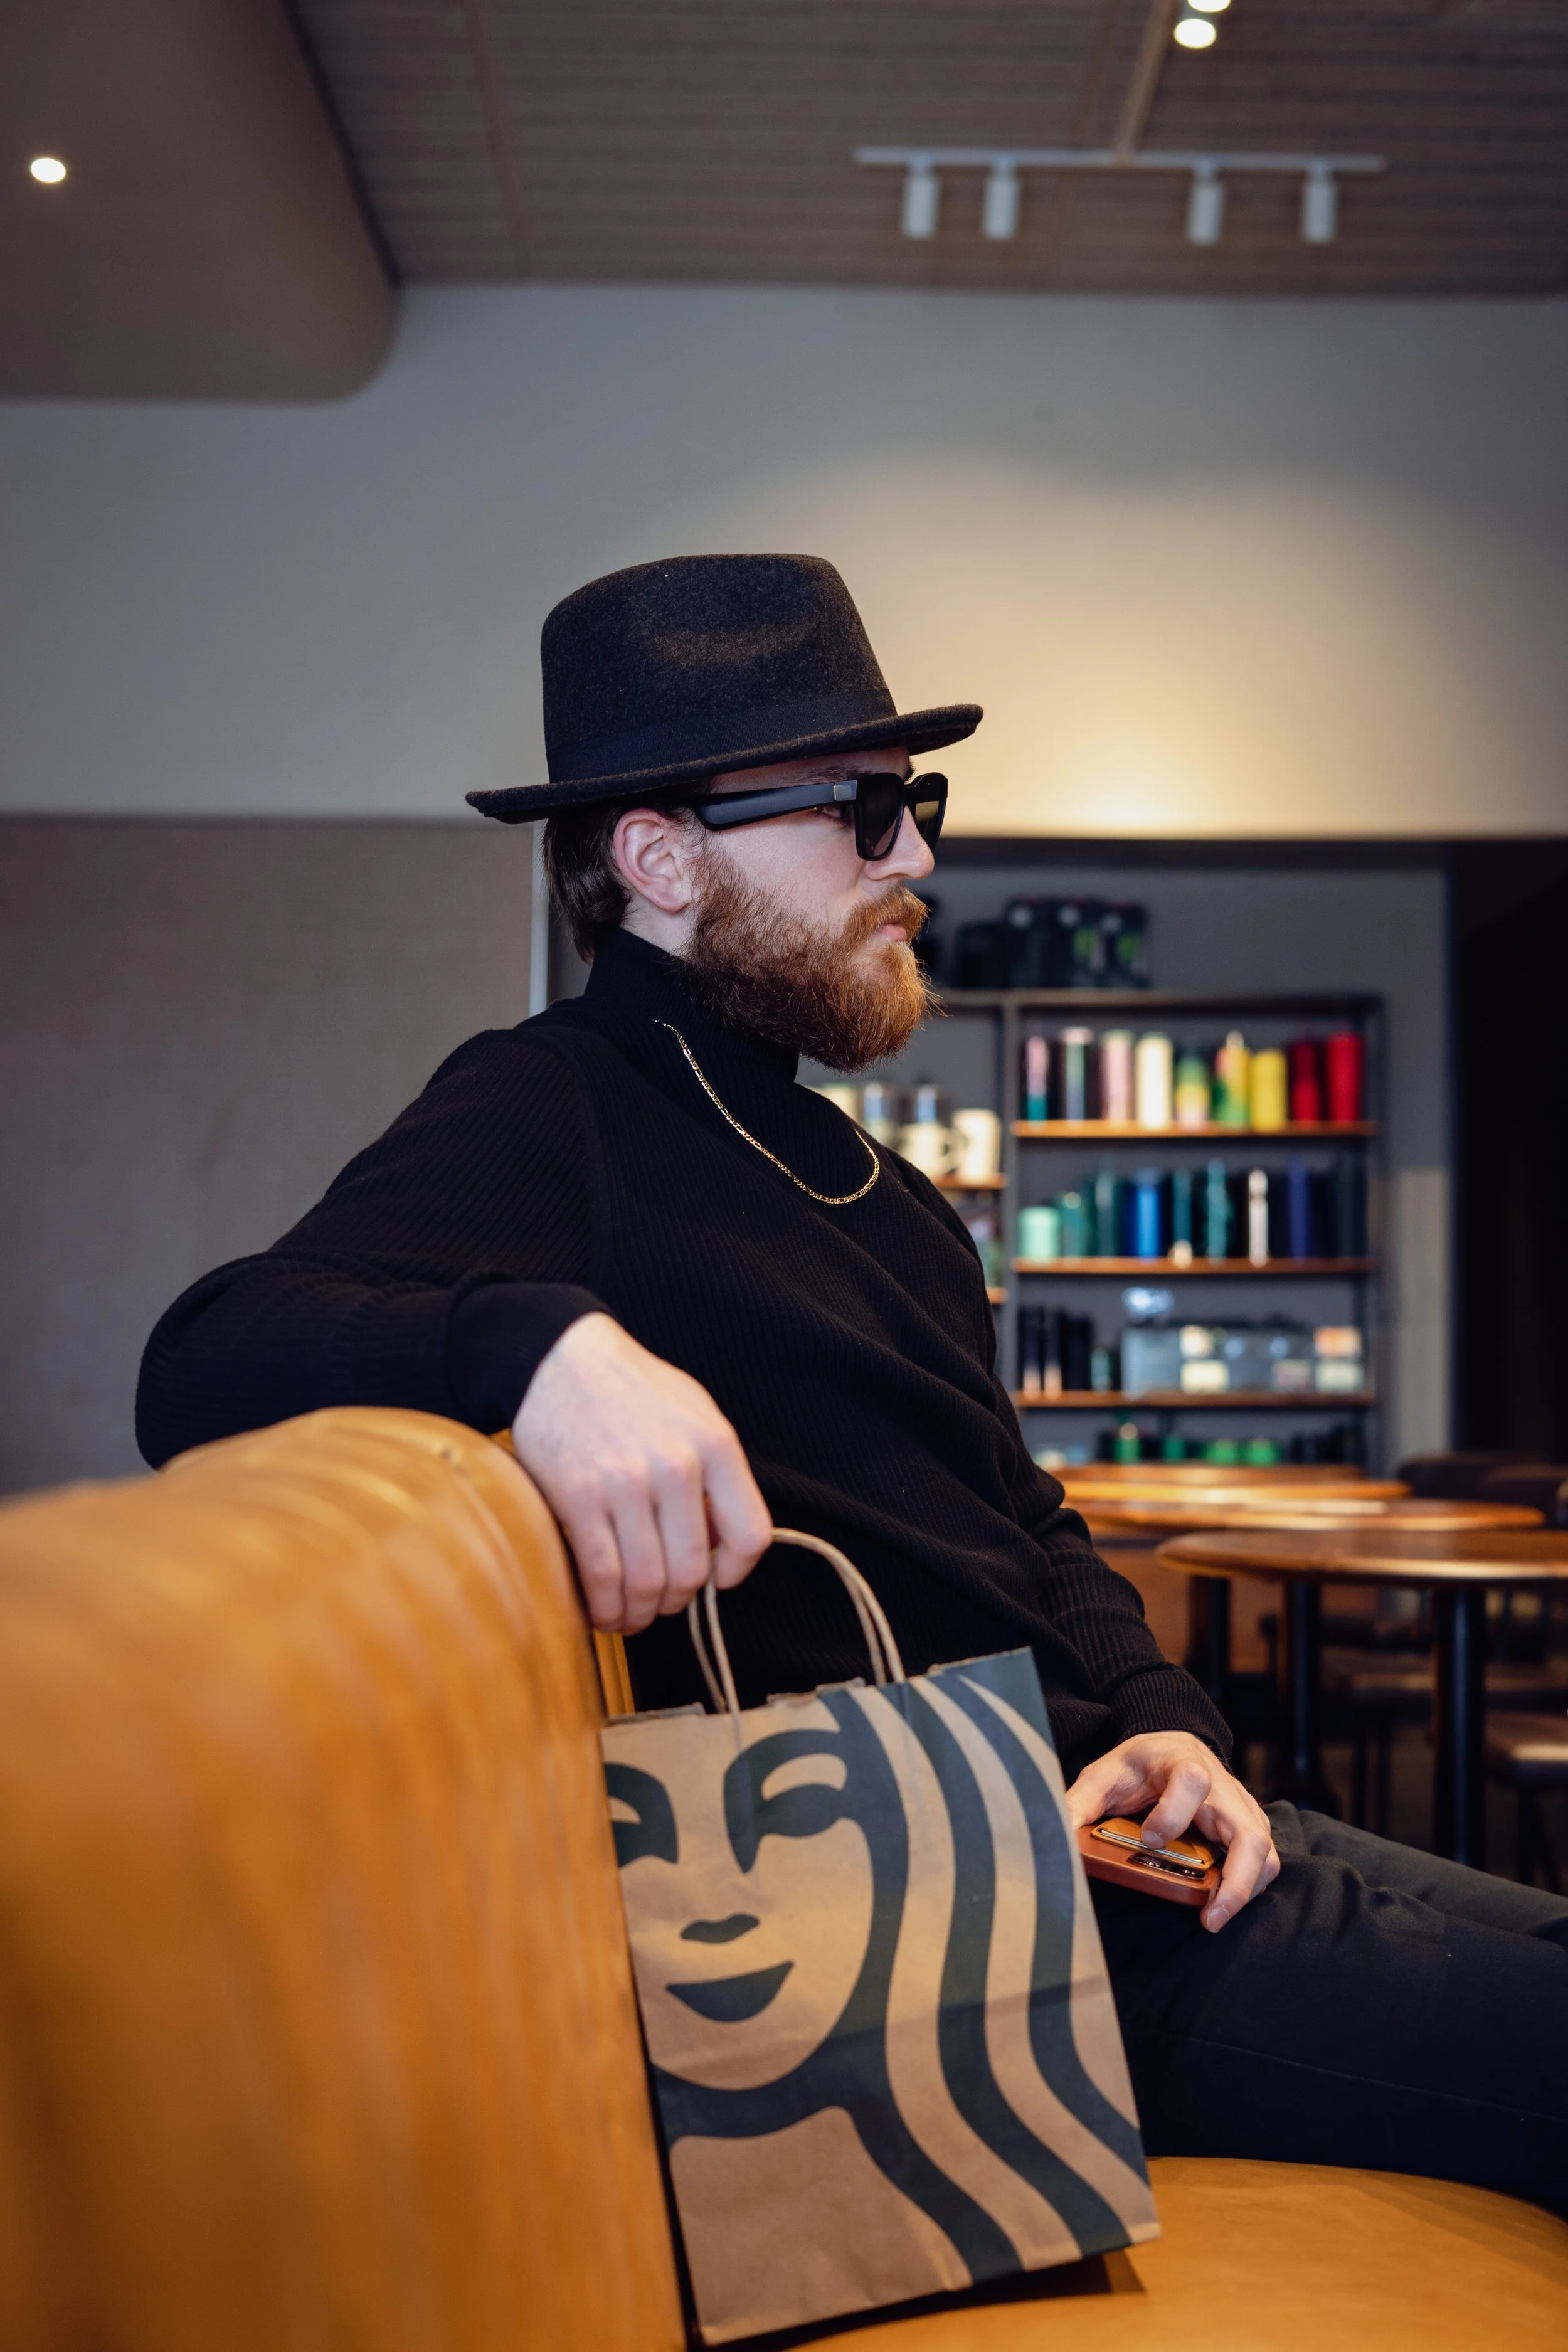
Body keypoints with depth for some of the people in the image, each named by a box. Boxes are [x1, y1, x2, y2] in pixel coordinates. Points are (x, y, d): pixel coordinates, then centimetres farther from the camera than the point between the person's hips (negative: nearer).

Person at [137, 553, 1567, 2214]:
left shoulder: (870, 1185, 23)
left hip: (1100, 1825, 9)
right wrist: (542, 1343, -39)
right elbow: (206, 1369, -20)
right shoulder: (549, 1116, -6)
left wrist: (1158, 1717, 4)